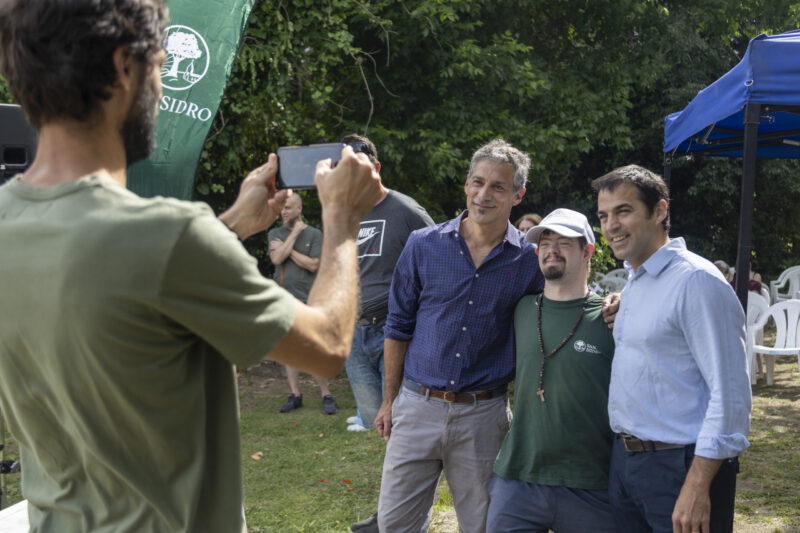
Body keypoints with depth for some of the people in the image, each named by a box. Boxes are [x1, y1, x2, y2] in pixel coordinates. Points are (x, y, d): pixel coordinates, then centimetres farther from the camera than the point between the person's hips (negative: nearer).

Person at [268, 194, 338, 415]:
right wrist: (294, 233, -6)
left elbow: (313, 265, -9)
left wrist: (287, 248, -6)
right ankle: (295, 395, 13)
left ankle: (327, 396, 0)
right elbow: (276, 258, -7)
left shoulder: (314, 234, 2)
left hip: (306, 301, -3)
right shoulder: (275, 234, 11)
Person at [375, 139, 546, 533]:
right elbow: (398, 326, 7)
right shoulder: (423, 245, 1)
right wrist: (390, 400, 8)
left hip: (483, 415, -1)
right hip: (417, 407, 1)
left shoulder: (530, 262, -2)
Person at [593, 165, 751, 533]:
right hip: (623, 461, 8)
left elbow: (730, 393, -20)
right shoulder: (632, 285, 14)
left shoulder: (697, 281, -15)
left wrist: (697, 488, -23)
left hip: (680, 466, -8)